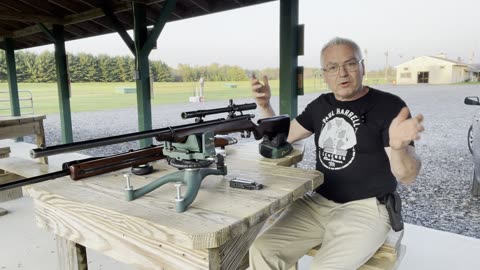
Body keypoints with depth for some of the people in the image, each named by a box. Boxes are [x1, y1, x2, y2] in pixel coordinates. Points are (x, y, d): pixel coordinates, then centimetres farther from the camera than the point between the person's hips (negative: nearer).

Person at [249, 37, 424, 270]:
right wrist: (265, 106, -1)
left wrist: (397, 146, -36)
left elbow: (407, 176, -13)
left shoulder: (389, 106, -8)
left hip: (365, 209, -4)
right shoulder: (321, 105, 9)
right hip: (318, 203, 5)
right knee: (262, 251, -13)